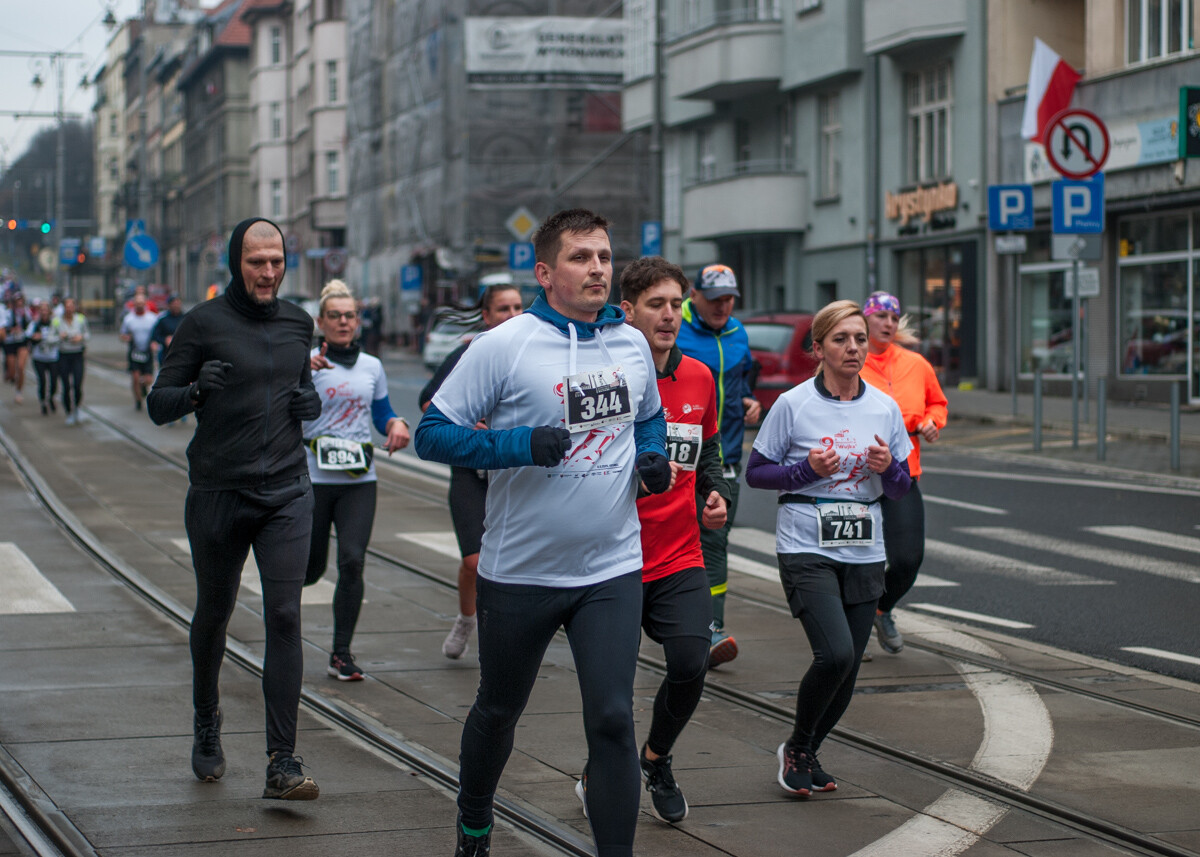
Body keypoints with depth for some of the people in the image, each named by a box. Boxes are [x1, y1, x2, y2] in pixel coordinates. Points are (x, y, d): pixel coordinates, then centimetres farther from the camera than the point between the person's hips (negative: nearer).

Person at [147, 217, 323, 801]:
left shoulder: (297, 323, 9)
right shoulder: (204, 324, -4)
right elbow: (158, 405, -3)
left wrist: (311, 402, 3)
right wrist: (196, 389, -23)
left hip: (287, 493, 2)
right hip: (218, 494, -2)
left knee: (284, 618, -9)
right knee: (214, 613, 13)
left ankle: (282, 763, -11)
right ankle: (206, 722, 39)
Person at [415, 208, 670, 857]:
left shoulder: (632, 344, 4)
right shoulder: (502, 346, -12)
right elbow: (433, 433, -12)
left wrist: (652, 455, 1)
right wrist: (521, 446, -24)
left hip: (613, 569, 2)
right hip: (520, 574, -2)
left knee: (612, 718, -8)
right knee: (498, 709, 17)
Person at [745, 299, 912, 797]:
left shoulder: (884, 408, 6)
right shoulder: (793, 405, -6)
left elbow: (901, 489, 13)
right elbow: (755, 472, -1)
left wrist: (889, 467, -9)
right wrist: (808, 469, -16)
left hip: (864, 554, 5)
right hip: (807, 550, -5)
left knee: (846, 671, 5)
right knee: (835, 654, -21)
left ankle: (805, 755, 30)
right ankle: (797, 748, 4)